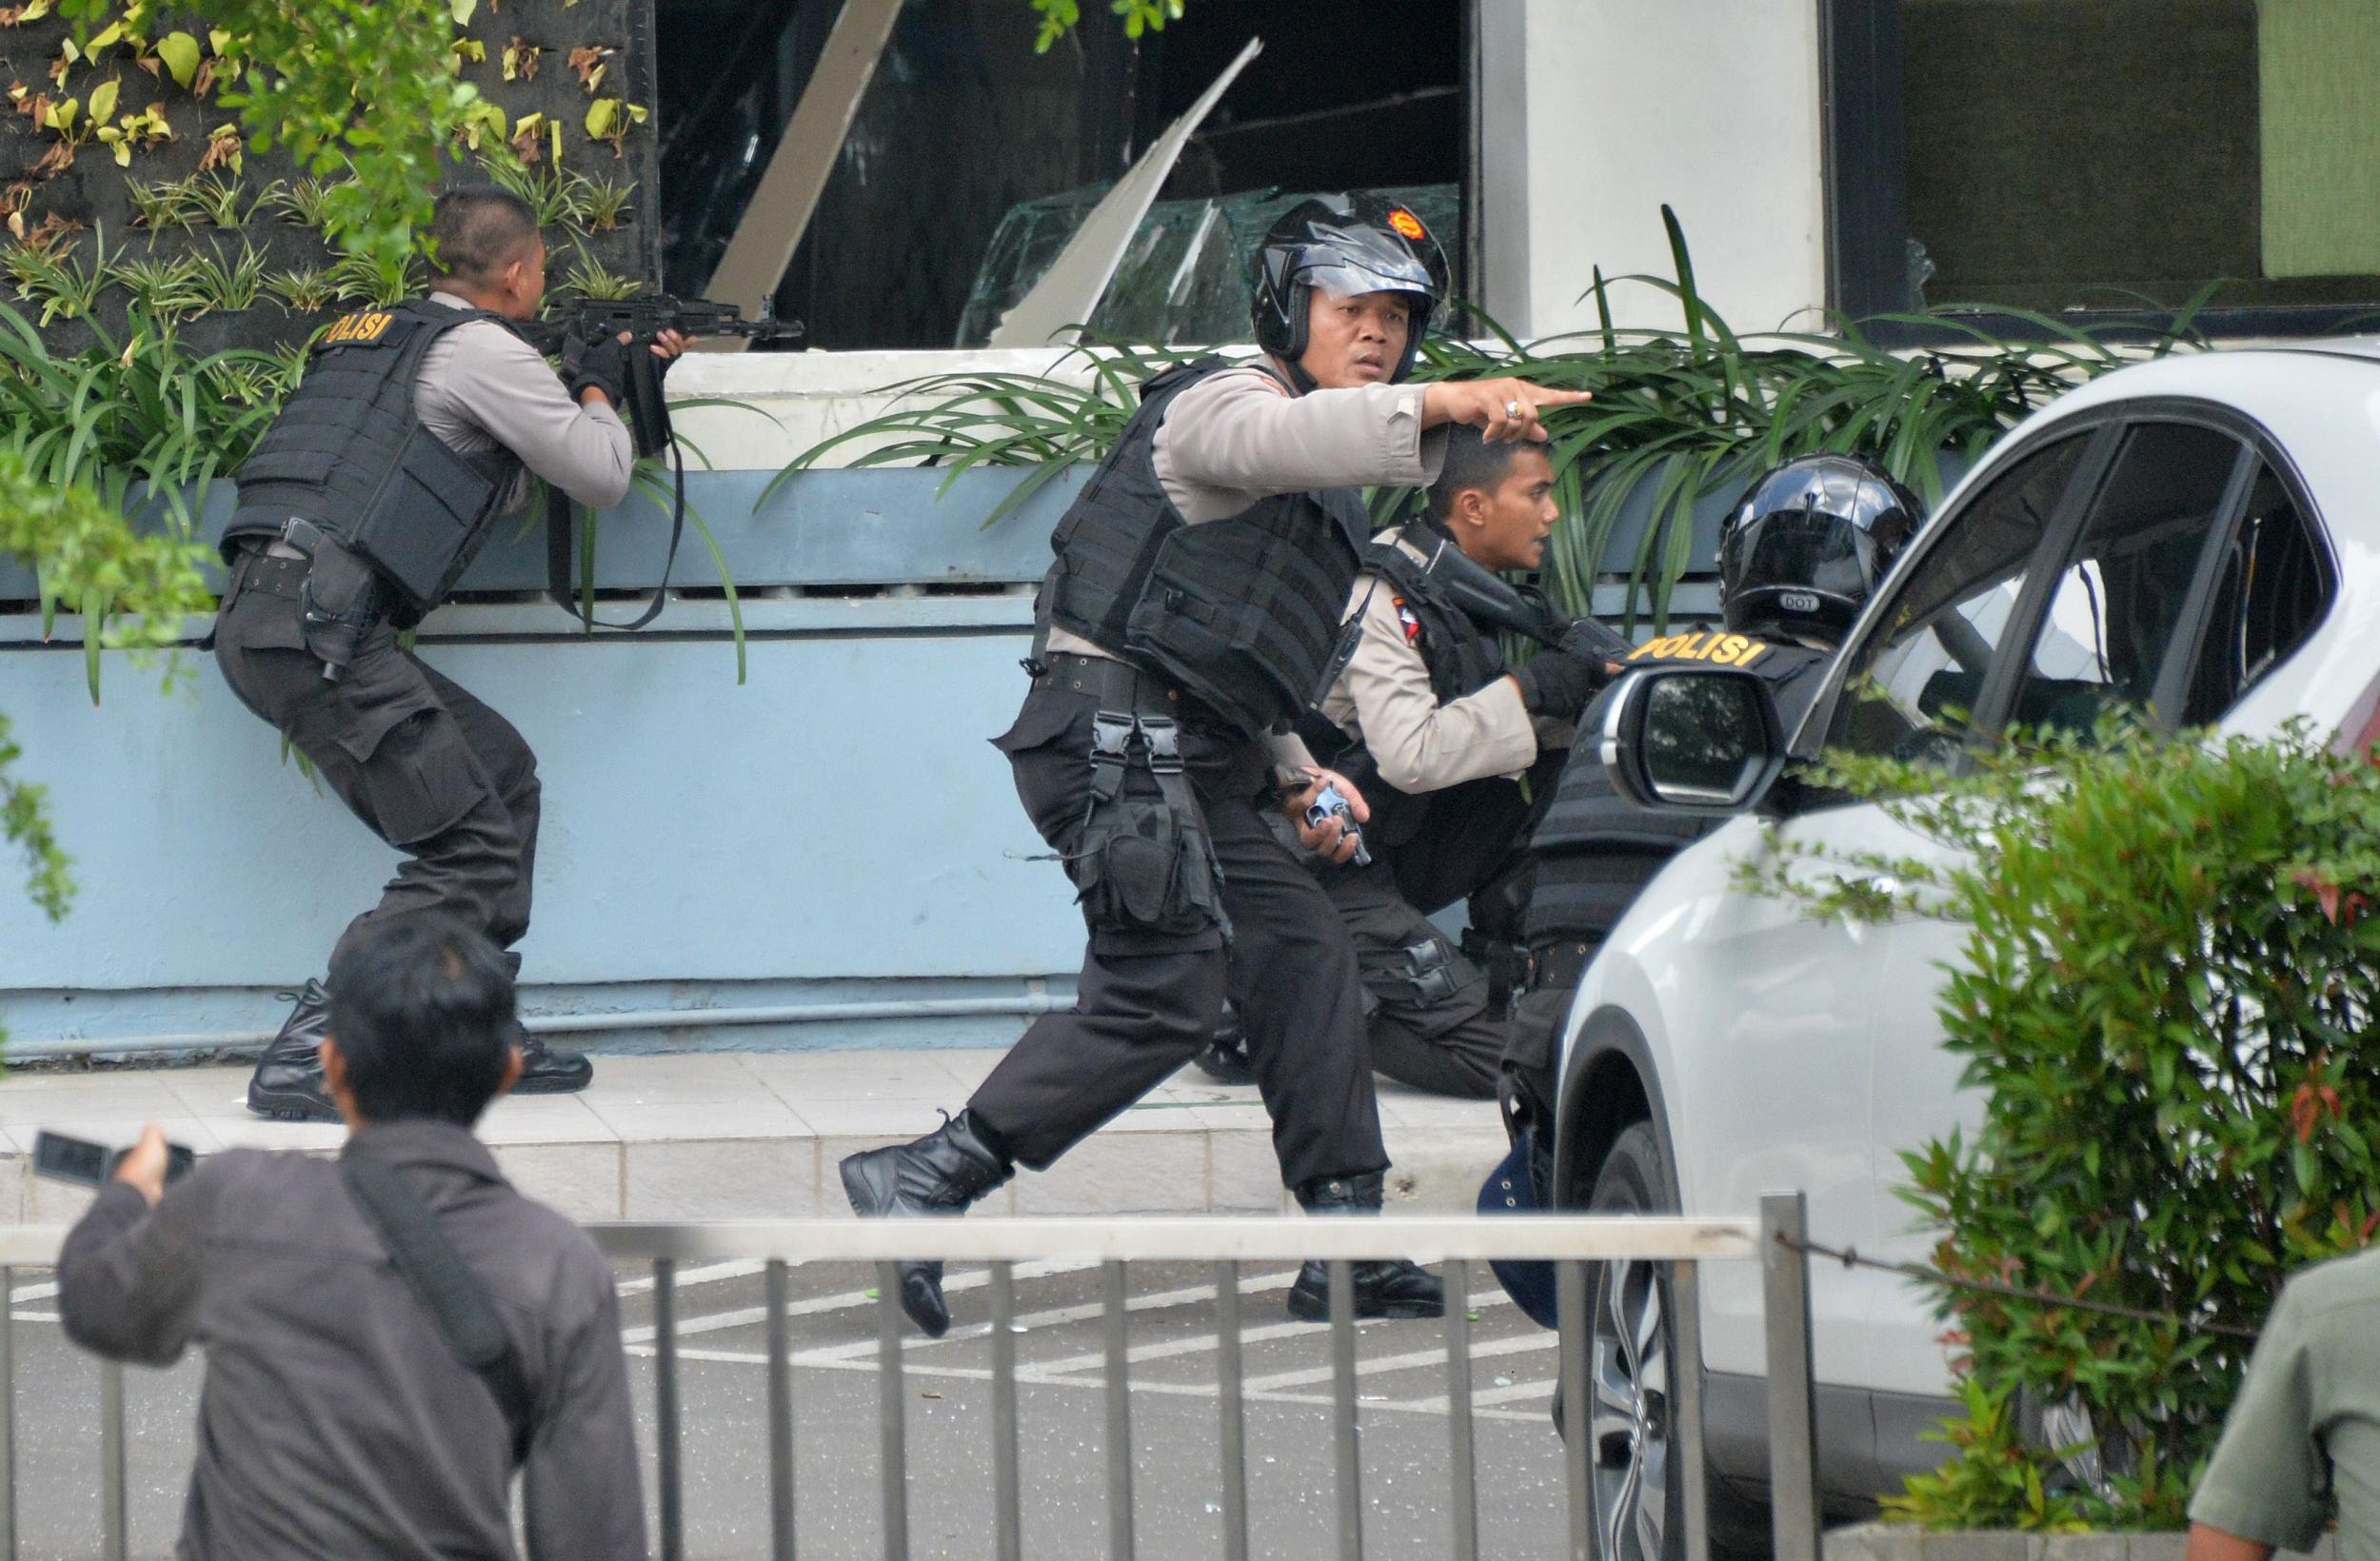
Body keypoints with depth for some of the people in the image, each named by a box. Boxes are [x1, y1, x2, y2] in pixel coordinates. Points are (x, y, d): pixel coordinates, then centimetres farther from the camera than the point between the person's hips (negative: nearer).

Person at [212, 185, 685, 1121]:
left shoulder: (381, 334, 26)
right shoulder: (480, 348, -2)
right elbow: (601, 475, 3)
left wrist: (624, 376, 34)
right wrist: (599, 391, 23)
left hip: (263, 624, 10)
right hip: (316, 619, -10)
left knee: (502, 772, 19)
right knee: (472, 851, -9)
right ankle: (305, 1060, -18)